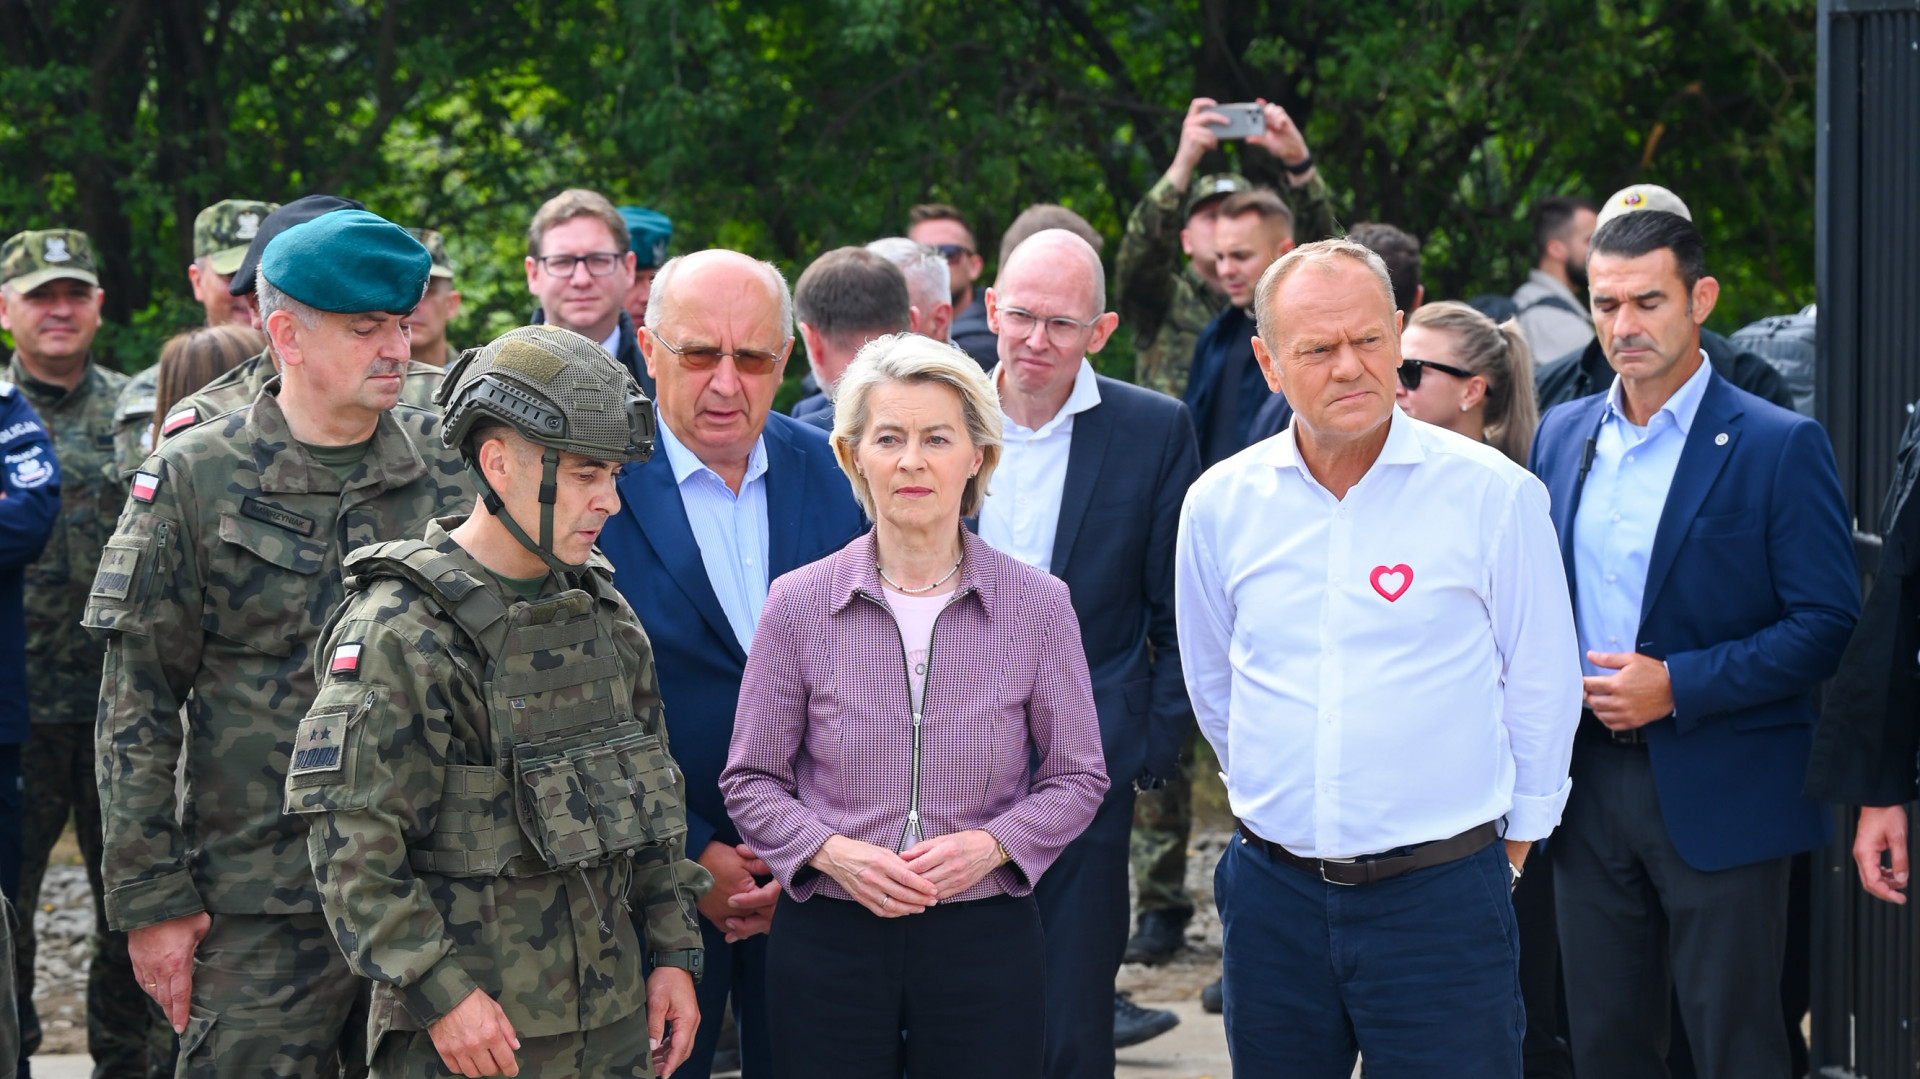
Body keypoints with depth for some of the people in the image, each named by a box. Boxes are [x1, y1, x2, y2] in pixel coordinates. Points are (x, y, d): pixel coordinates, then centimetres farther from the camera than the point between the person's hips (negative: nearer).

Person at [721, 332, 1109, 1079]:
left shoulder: (1037, 606, 0)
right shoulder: (798, 606, 0)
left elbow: (1077, 777, 6)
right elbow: (751, 780, 5)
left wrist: (989, 845, -11)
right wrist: (829, 852, -12)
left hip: (985, 939, 0)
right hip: (831, 940, 0)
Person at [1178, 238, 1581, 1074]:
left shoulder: (1493, 494, -6)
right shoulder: (1219, 504, 3)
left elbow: (1542, 688, 2)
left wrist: (1513, 842, 7)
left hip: (1440, 898, -3)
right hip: (1273, 894, 3)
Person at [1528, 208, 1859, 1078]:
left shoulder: (1779, 446, -7)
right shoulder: (1561, 436, 10)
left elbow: (1827, 623, -11)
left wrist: (1678, 685, -17)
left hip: (1720, 800, -5)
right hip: (1589, 787, 5)